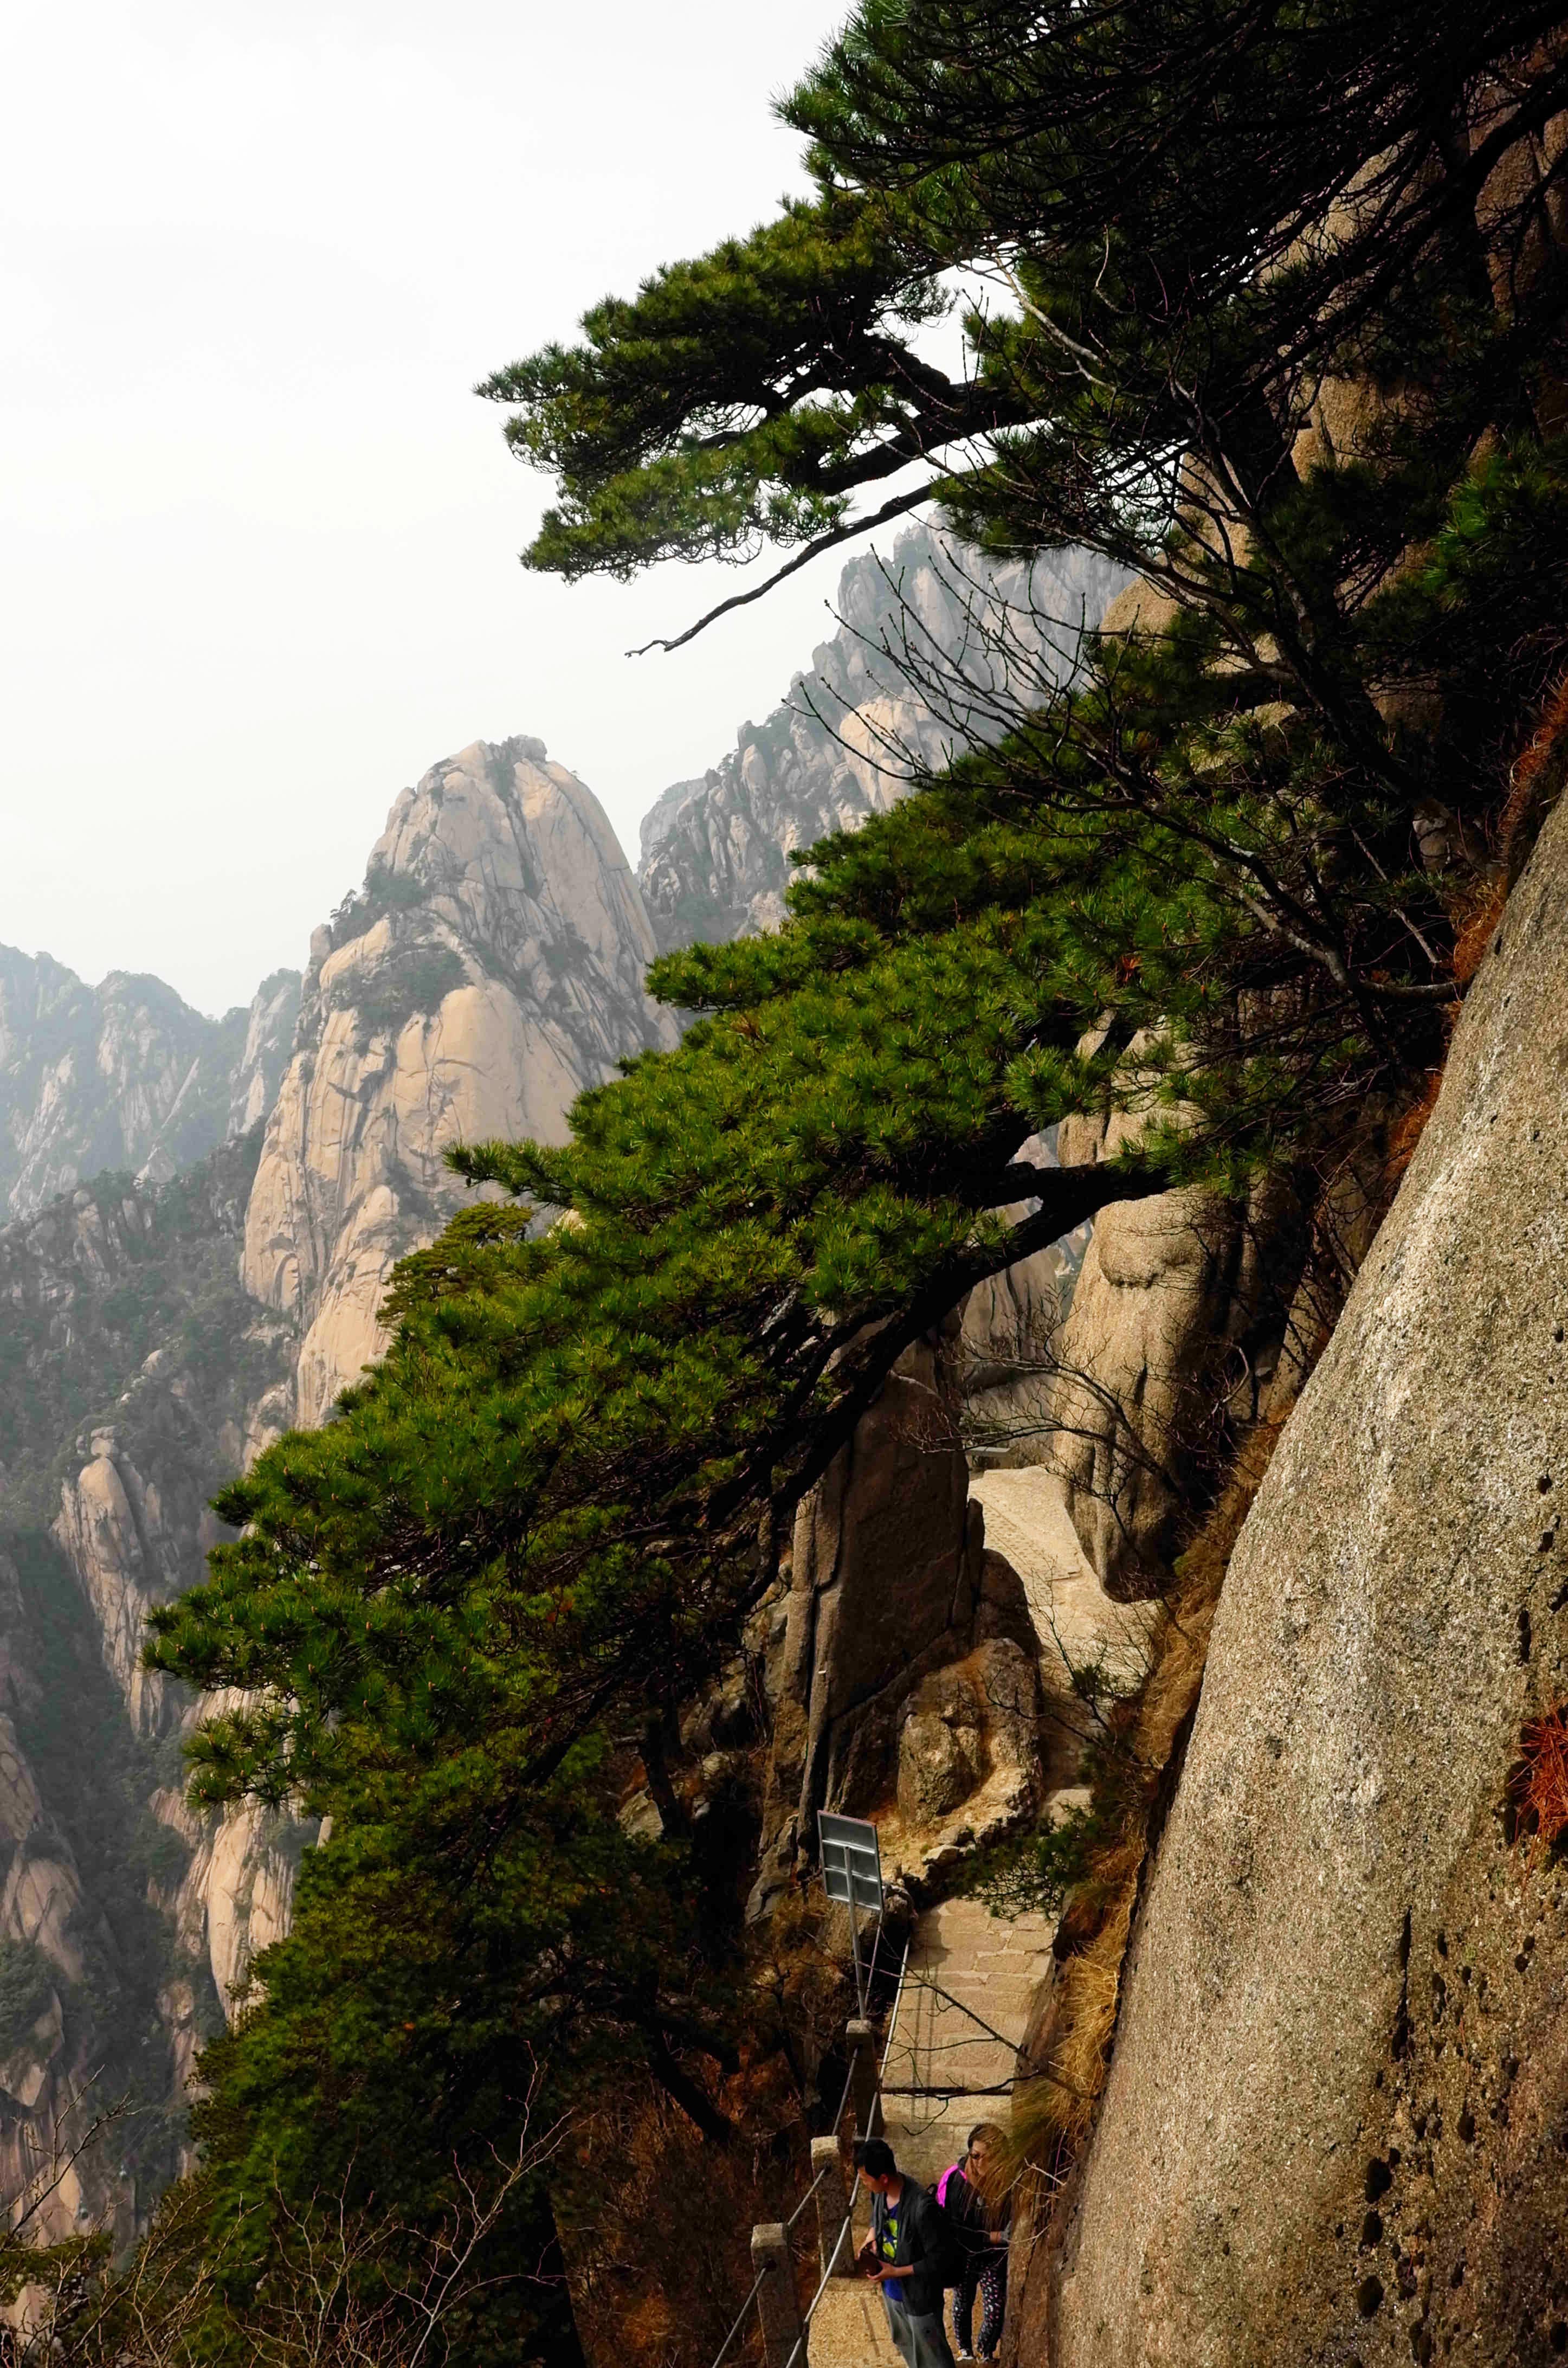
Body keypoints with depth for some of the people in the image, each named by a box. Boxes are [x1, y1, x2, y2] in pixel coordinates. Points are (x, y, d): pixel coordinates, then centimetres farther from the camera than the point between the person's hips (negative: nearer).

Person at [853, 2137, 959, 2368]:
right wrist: (872, 2237, -10)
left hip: (920, 2296, -7)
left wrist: (896, 2272, -26)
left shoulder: (922, 2208, -37)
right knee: (904, 2342, 31)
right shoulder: (880, 2192, -14)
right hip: (892, 2289, 7)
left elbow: (940, 2259, -27)